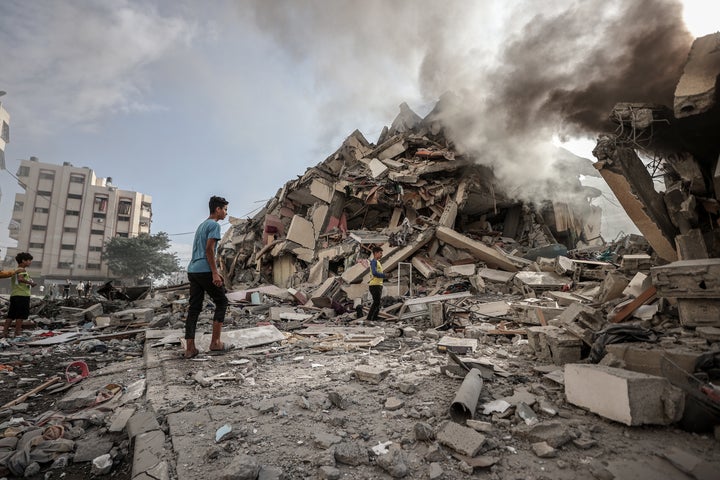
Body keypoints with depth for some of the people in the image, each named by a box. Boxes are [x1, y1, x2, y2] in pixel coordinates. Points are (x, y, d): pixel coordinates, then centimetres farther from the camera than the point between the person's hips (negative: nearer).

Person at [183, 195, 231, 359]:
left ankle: (189, 348, 6)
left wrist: (214, 272, 27)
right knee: (221, 302, 4)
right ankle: (215, 342, 5)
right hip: (205, 271, -8)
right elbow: (209, 250, -15)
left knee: (194, 308, 7)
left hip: (192, 270, 8)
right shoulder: (214, 225, -5)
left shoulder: (201, 225, 23)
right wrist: (215, 273, -17)